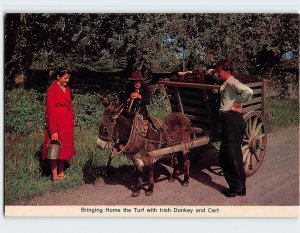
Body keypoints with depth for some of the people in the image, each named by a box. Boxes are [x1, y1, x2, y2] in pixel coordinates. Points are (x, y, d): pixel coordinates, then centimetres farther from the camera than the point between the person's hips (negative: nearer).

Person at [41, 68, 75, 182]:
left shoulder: (67, 89, 10)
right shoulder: (52, 90, -13)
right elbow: (50, 111, -15)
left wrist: (71, 123, 12)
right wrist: (53, 130, -18)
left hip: (67, 124, 7)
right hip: (56, 124, -7)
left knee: (64, 148, 14)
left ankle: (61, 173, 26)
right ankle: (55, 176, 10)